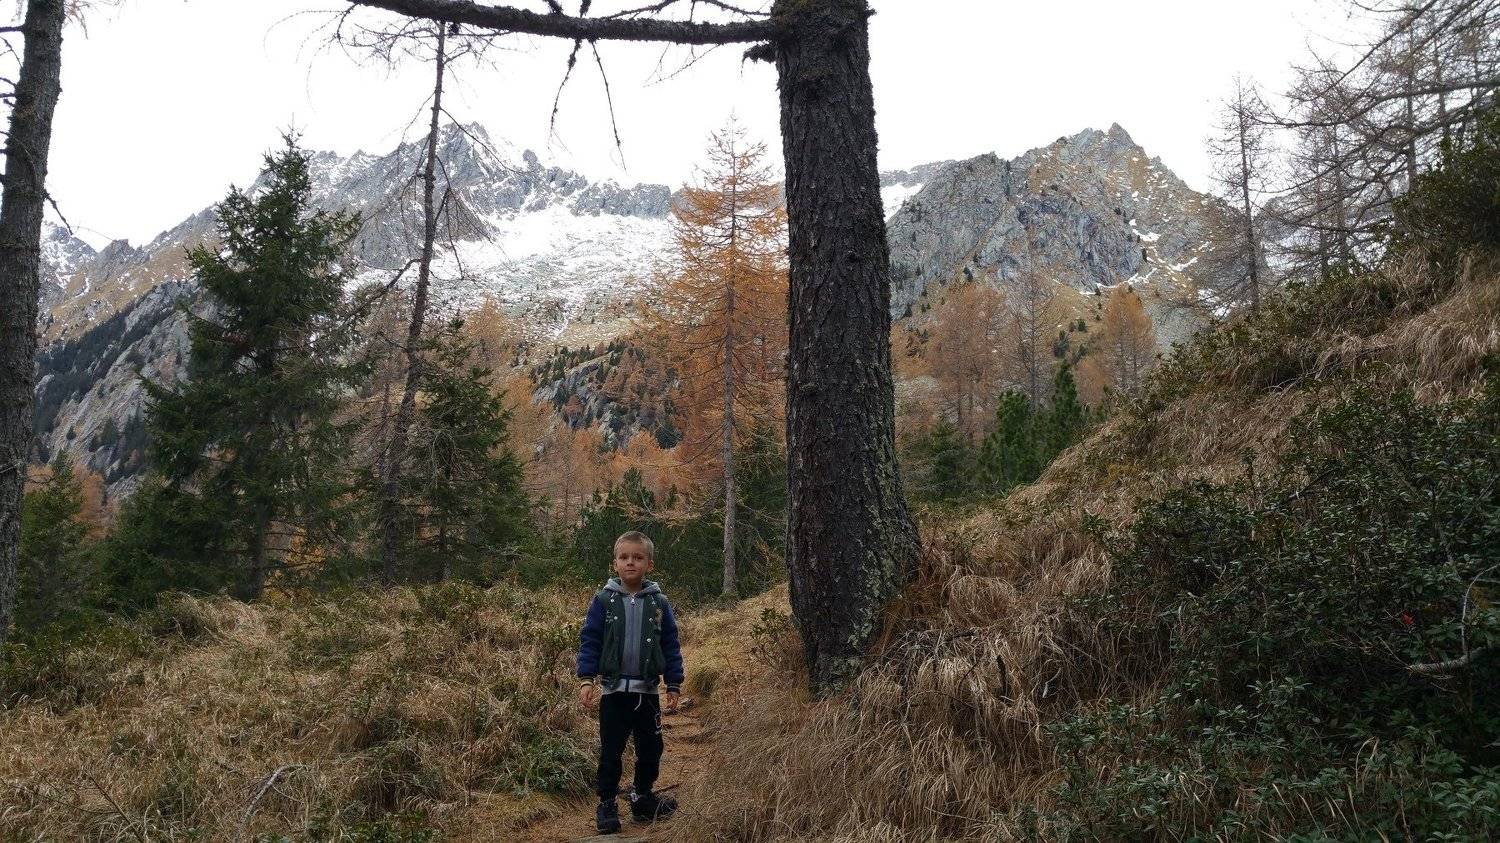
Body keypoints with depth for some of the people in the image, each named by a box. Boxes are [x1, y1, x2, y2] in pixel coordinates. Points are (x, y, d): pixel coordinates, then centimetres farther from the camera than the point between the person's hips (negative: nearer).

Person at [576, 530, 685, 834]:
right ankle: (606, 805, 21)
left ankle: (642, 797, 31)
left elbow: (671, 646, 3)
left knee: (651, 749, 12)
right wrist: (586, 679, -13)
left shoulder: (659, 603, -1)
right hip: (613, 691, -2)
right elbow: (589, 641, -5)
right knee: (610, 752, 7)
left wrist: (674, 686, 2)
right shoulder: (604, 600, -6)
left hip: (647, 692, 2)